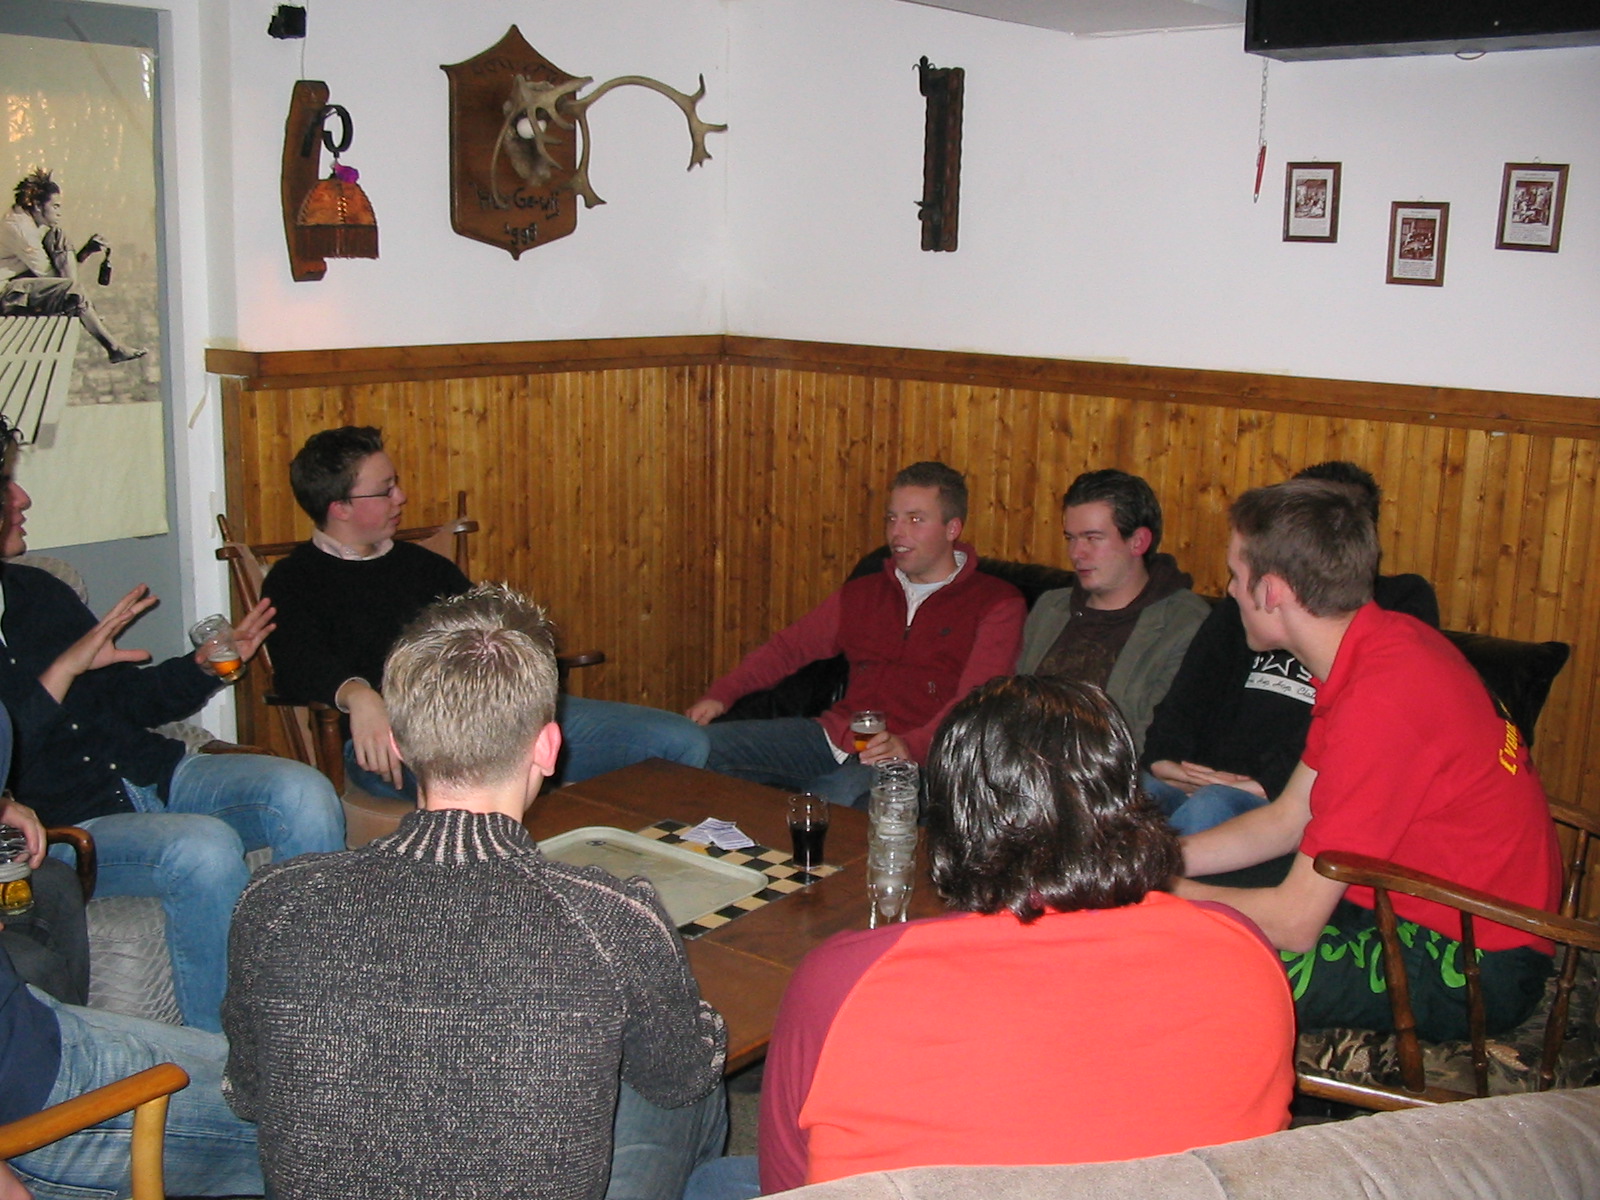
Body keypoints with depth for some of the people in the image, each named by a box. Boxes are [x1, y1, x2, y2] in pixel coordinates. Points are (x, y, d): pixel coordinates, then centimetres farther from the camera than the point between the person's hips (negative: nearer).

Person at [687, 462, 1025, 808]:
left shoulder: (997, 604, 2)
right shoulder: (864, 592, 23)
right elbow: (792, 646, 25)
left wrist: (911, 745, -29)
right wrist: (721, 694, 11)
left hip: (913, 755, -6)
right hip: (835, 736, 6)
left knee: (839, 796, -40)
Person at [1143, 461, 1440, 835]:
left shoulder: (1404, 603, 7)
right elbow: (1198, 679, 14)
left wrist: (1273, 782, -18)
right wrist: (1165, 753, -6)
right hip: (1208, 779, 4)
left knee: (1211, 808, -36)